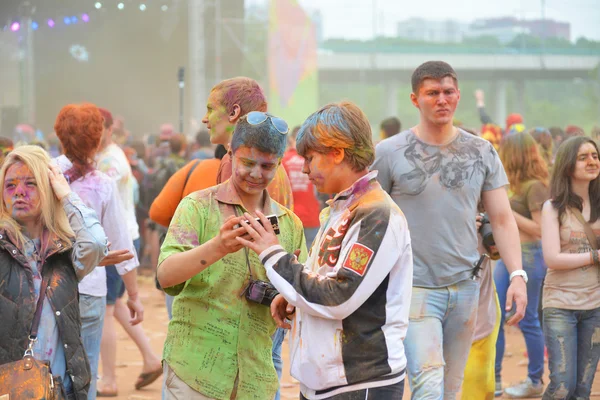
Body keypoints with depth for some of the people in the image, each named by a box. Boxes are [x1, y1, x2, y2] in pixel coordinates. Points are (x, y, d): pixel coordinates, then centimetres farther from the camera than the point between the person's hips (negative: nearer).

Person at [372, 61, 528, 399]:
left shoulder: (482, 152, 7)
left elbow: (502, 219, 6)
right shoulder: (388, 153, -2)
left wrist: (518, 275, -6)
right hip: (414, 287, -4)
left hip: (465, 286, 4)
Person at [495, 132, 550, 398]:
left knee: (527, 321, 2)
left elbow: (541, 229, -20)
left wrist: (509, 213, -20)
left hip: (528, 256, -9)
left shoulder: (535, 187, -15)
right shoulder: (520, 185, 10)